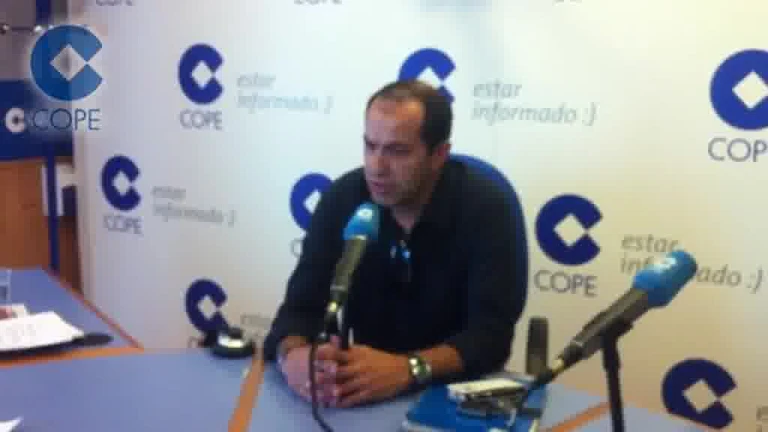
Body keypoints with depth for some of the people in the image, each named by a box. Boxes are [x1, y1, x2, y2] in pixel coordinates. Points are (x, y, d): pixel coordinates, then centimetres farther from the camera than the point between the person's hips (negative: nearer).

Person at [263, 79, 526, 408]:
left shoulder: (484, 209, -15)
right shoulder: (342, 199, -7)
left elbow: (492, 334, -21)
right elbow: (302, 306, -9)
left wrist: (408, 369, -37)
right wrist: (293, 354, -31)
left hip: (457, 390, -2)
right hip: (365, 386, 2)